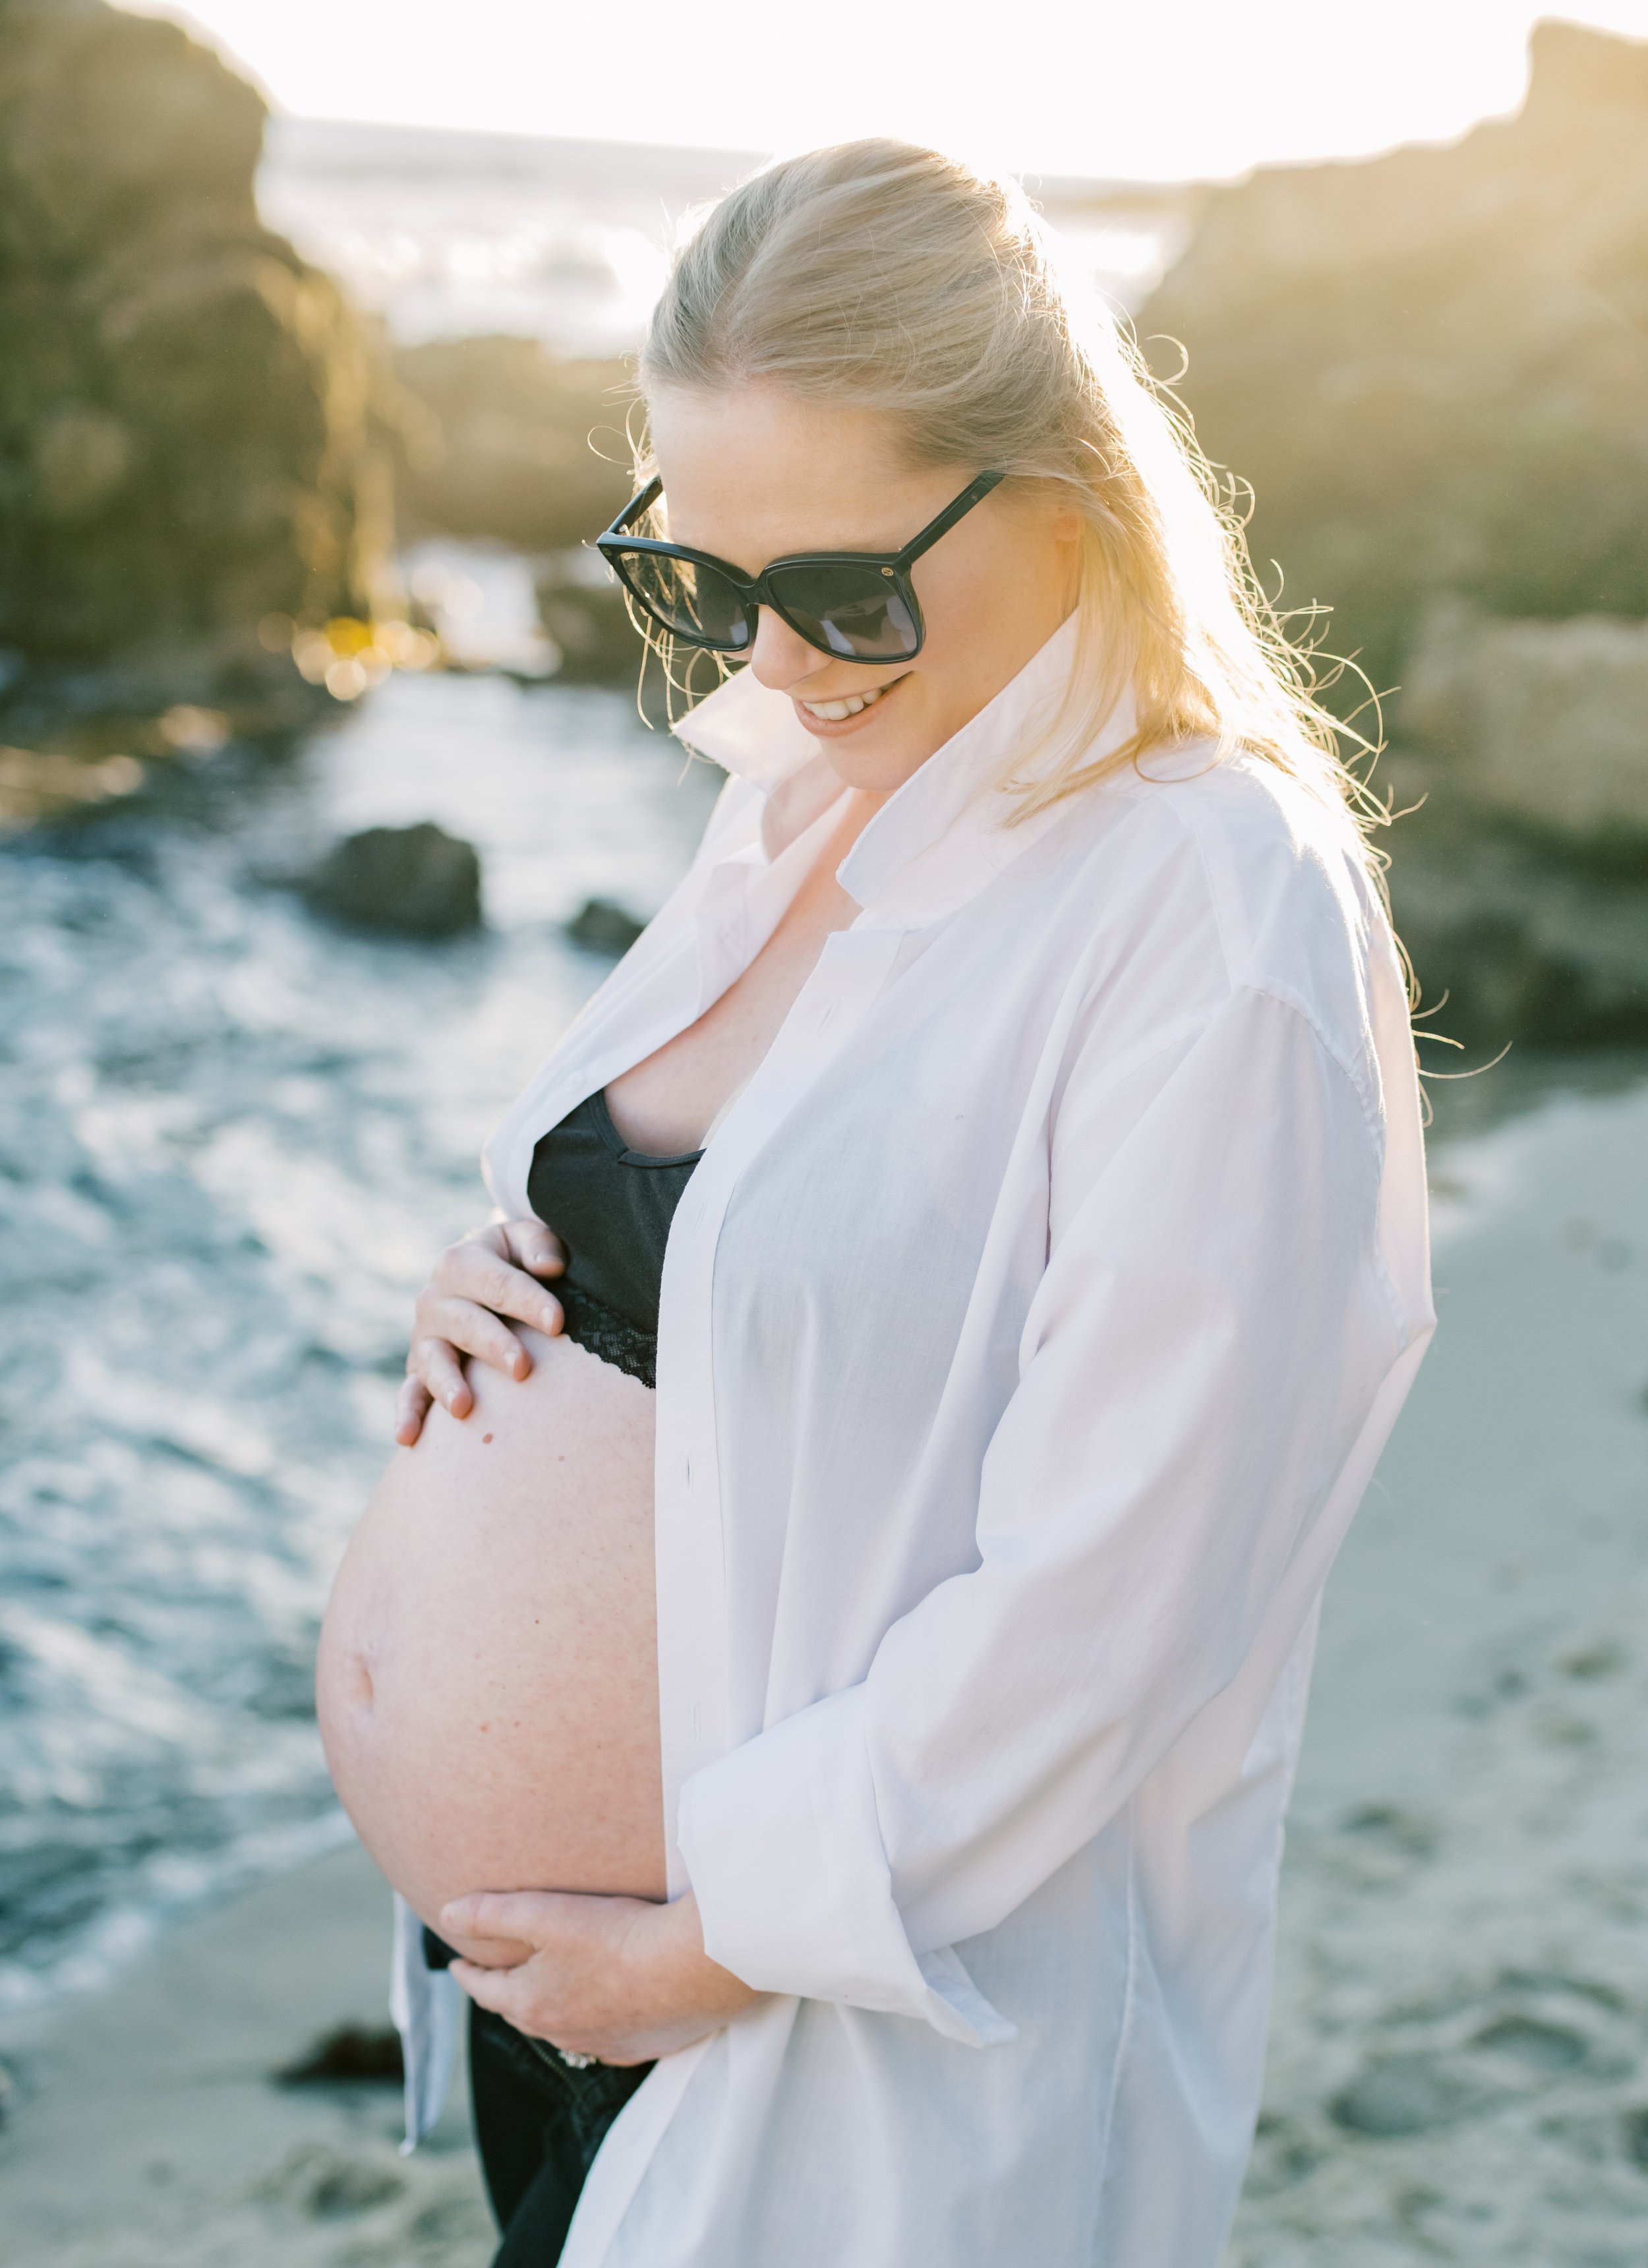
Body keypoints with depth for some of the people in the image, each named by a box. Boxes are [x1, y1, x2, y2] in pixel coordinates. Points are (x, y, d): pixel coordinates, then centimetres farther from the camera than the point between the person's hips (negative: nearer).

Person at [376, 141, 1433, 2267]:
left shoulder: (1213, 923, -22)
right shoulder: (795, 788, 3)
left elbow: (1098, 1601, -23)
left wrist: (719, 1936, -16)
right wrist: (515, 1296, -3)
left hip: (912, 1994, -7)